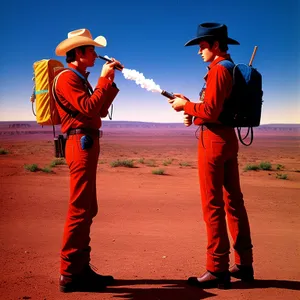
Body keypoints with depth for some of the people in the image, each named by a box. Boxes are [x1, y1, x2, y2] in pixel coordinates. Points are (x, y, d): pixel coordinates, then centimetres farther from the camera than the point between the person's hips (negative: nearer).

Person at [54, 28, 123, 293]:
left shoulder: (80, 79, 22)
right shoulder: (67, 77, -8)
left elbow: (100, 110, 18)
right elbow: (88, 108, -21)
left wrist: (110, 80, 11)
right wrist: (104, 79, -12)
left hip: (87, 144, 11)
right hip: (81, 143, -10)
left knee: (87, 209, 12)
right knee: (80, 209, -10)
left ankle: (81, 268, 20)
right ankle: (70, 275, -4)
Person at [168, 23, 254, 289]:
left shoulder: (218, 69, -12)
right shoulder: (231, 68, 17)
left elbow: (210, 111, -20)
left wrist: (185, 105, -6)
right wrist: (192, 112, 10)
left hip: (214, 138, -10)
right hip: (229, 137, 10)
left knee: (212, 204, -5)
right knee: (233, 201, 12)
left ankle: (217, 270, 2)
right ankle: (244, 264, 22)